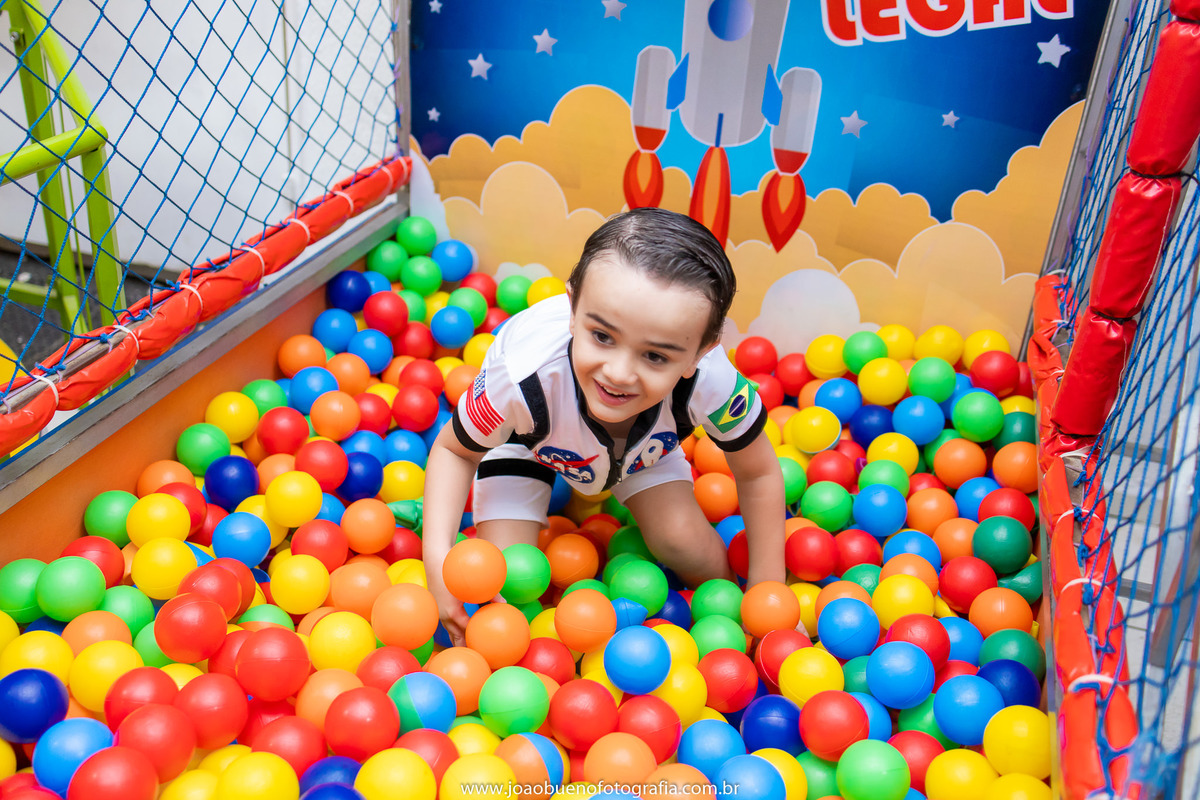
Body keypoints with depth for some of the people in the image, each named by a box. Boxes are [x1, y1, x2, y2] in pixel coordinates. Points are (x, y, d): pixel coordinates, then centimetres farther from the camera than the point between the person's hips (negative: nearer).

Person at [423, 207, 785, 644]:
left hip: (646, 444, 2)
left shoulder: (710, 383, -42)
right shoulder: (521, 378, -46)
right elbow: (453, 450, -22)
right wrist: (438, 557, -38)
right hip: (525, 439, -1)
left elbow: (758, 475, -19)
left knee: (685, 541, -16)